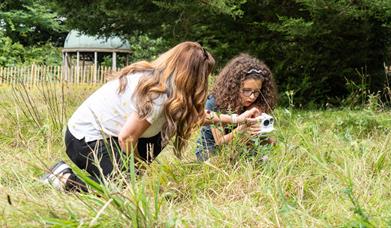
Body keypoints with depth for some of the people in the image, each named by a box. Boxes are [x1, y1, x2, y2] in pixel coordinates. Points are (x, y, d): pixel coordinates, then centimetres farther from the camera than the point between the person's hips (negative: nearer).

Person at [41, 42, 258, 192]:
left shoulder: (155, 75, 4)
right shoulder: (159, 94, -24)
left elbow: (193, 113, 16)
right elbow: (126, 138, -21)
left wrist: (236, 118, 22)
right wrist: (140, 165, -2)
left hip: (95, 130, 9)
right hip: (86, 140, -9)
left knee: (162, 130, 6)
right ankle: (67, 179, 0)